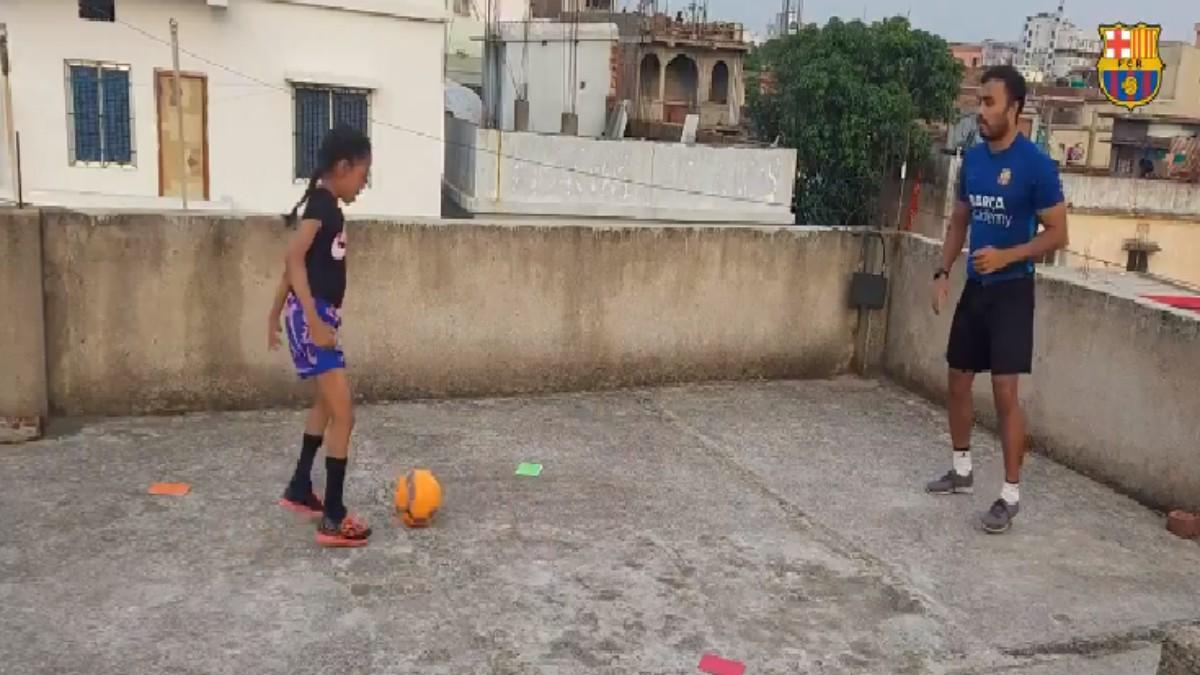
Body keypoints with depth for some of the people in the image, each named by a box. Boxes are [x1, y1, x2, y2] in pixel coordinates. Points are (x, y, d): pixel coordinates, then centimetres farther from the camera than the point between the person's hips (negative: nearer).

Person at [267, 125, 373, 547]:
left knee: (325, 404, 24)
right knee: (343, 416, -10)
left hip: (318, 315, 11)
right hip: (313, 317, -11)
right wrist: (315, 321, -28)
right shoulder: (322, 204, -15)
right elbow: (295, 258, -25)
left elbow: (295, 261, 19)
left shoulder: (324, 204, 14)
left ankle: (299, 490, 38)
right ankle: (333, 519, -6)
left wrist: (276, 312, 25)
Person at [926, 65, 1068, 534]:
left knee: (1005, 392, -8)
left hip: (1011, 290, -7)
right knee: (958, 381, 13)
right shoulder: (973, 158, 6)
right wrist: (943, 272, 4)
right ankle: (961, 470, 31)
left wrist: (1006, 256, -24)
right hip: (974, 286, 7)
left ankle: (1011, 495, 3)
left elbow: (1057, 234, -11)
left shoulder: (1036, 165, -14)